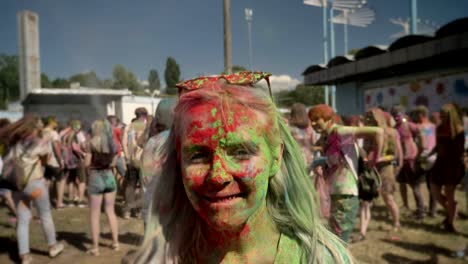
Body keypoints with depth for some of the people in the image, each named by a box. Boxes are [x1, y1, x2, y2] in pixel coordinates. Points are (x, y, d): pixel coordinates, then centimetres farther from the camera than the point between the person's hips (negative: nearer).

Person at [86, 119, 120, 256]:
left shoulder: (92, 143, -11)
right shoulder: (113, 143, 1)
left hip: (95, 177, -4)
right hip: (109, 176, 4)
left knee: (94, 215, 6)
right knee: (110, 211, 15)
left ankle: (95, 247, 11)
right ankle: (115, 242, 20)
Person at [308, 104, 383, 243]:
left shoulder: (340, 132, -14)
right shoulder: (329, 138, 11)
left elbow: (377, 132, -21)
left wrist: (375, 158, -13)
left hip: (345, 197, -9)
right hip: (336, 196, 9)